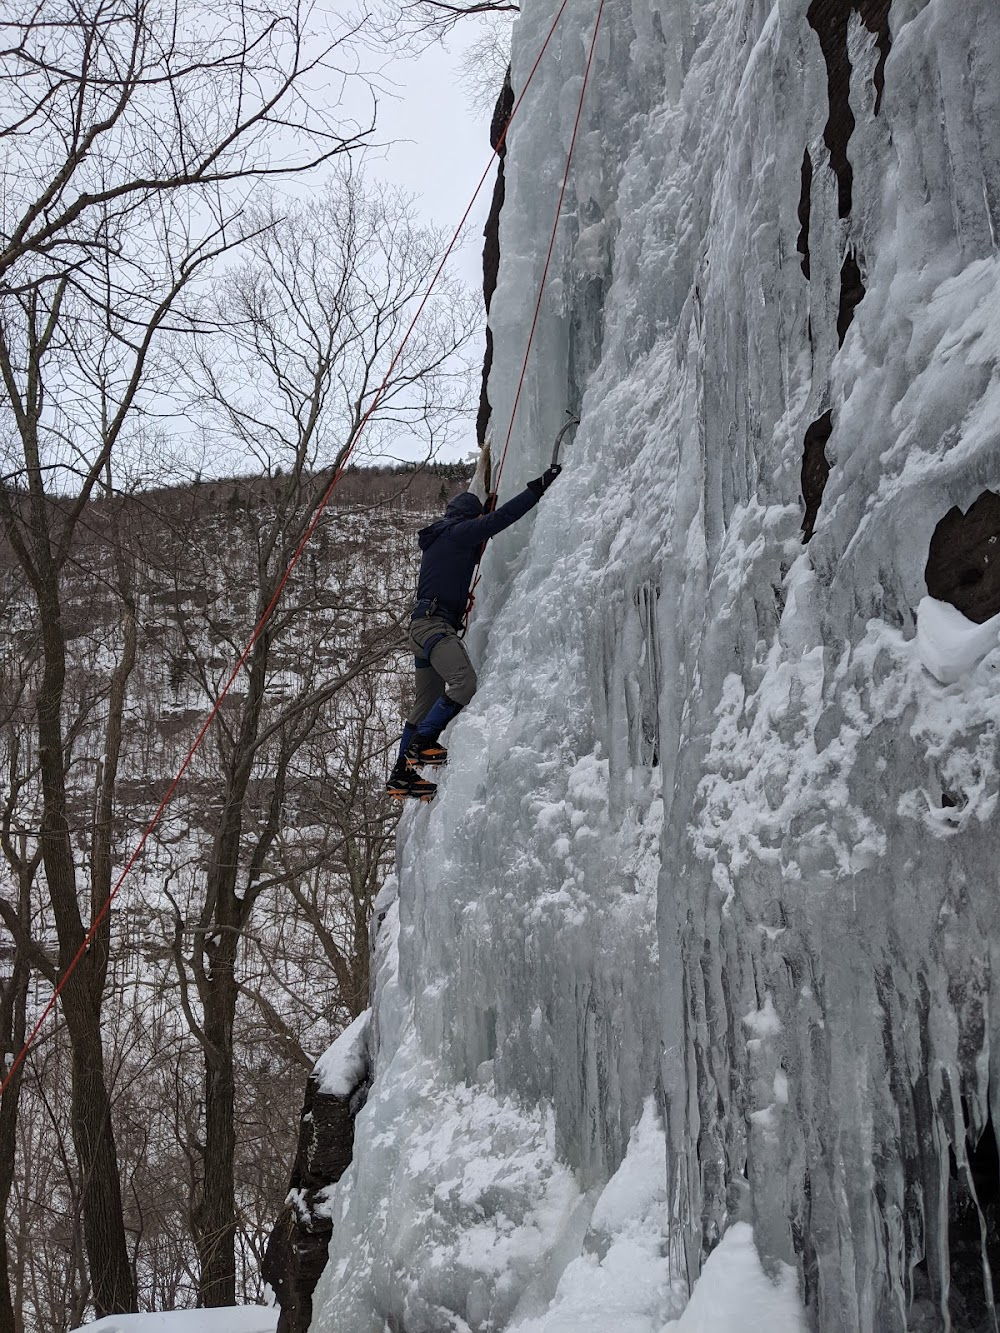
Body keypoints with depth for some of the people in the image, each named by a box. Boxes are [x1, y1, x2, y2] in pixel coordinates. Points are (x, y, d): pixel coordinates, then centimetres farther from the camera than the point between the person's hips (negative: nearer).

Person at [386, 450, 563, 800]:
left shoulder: (440, 537, 24)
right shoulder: (458, 532, -2)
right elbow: (500, 517, -11)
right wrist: (538, 486, -7)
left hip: (423, 626, 11)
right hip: (434, 624, -11)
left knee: (426, 703, 11)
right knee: (464, 682, -27)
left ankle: (402, 775, 13)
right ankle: (421, 745, -23)